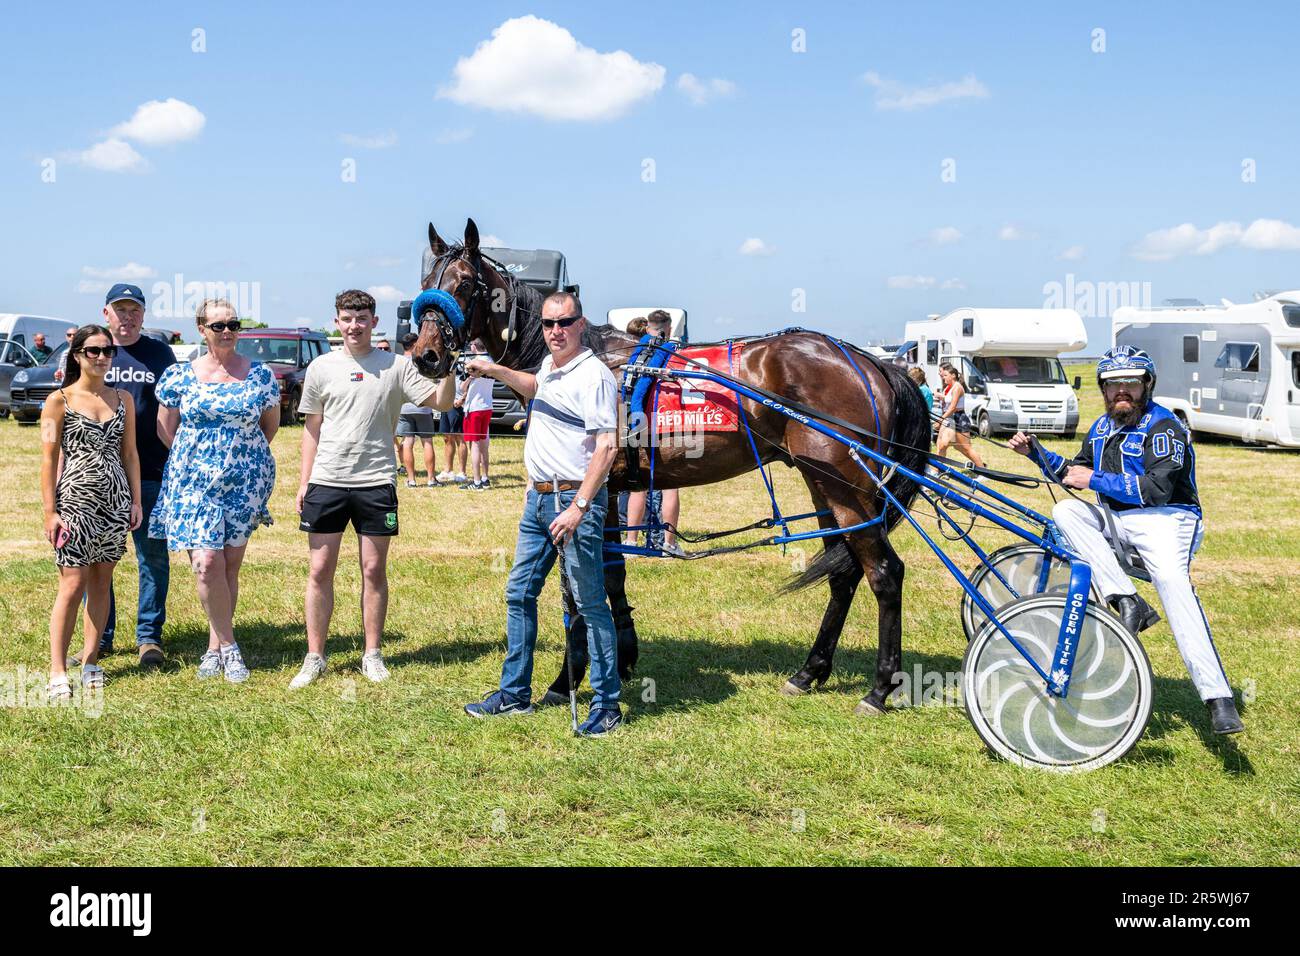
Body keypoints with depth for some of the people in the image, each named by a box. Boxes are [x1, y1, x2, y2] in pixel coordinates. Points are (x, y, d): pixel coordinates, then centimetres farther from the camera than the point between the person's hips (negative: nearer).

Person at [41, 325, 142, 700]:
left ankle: (90, 661, 16)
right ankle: (58, 672, -2)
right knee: (73, 586, -7)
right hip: (75, 502, -4)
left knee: (101, 584, 7)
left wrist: (136, 500, 7)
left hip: (115, 502, 4)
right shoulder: (59, 401, -3)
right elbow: (49, 459, -4)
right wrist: (50, 512, -9)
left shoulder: (123, 399, 9)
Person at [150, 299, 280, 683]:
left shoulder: (260, 375, 3)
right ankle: (228, 646, 2)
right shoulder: (180, 375, 2)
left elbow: (270, 424, 15)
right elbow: (165, 431, 9)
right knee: (207, 563, -12)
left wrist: (243, 453, 12)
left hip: (245, 482, 1)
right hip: (194, 482, -1)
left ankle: (215, 647, 15)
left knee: (229, 565, 4)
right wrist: (198, 457, 9)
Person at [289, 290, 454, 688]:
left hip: (376, 482, -1)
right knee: (320, 570, 3)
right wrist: (304, 480, 8)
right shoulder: (322, 368, 7)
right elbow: (312, 427, 12)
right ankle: (314, 657, 12)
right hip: (326, 481, 1)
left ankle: (372, 654, 16)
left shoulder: (396, 366, 3)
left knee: (374, 570, 5)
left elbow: (441, 401, -3)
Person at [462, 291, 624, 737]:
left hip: (575, 499, -9)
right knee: (519, 594, 14)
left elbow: (607, 446, -23)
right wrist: (495, 371, 29)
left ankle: (607, 705, 2)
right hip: (538, 497, 9)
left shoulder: (593, 375, -16)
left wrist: (579, 507, -28)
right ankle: (515, 693, 24)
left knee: (590, 603, -4)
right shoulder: (550, 364, 13)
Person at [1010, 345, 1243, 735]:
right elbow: (1074, 474, 27)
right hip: (1116, 521, 7)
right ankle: (1126, 600, -28)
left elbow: (1158, 489, -19)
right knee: (1066, 510, -19)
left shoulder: (1164, 427, -8)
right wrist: (1035, 451, 12)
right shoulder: (1101, 428, 17)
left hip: (1163, 518, -7)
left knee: (1172, 580, -33)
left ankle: (1218, 698, -39)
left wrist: (1095, 480, -17)